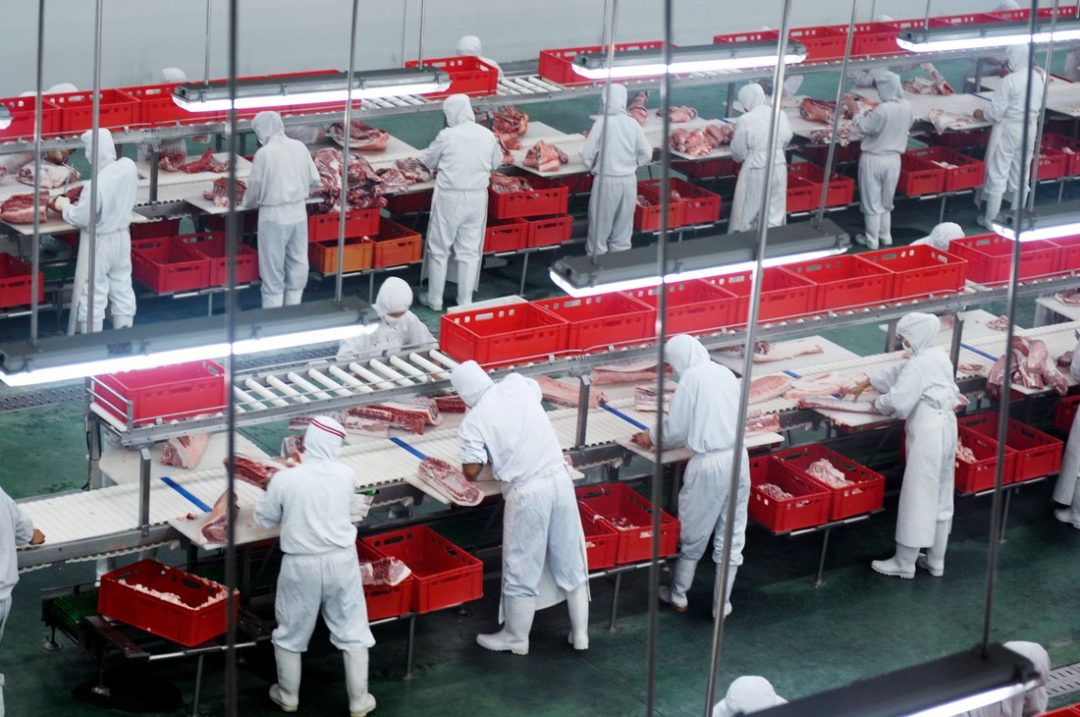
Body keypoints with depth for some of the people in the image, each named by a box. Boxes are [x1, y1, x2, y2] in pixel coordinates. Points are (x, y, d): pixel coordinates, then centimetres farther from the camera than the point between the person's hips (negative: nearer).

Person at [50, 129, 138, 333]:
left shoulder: (96, 185, -30)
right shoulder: (129, 167, -11)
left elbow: (80, 219, -20)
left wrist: (64, 206, -1)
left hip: (99, 243, -7)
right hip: (122, 238, 7)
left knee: (93, 296, 6)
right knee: (122, 288, 18)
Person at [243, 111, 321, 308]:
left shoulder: (264, 153, -15)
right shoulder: (299, 147, 0)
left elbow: (254, 188, -7)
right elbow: (314, 180, 5)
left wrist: (248, 203, 14)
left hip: (274, 217, -5)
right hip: (299, 213, 5)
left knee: (273, 271, 4)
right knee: (297, 265, 15)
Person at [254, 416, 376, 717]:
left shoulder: (285, 479, -14)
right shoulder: (345, 475, -8)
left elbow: (264, 519, -1)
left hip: (301, 565, -1)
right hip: (341, 560, 1)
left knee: (290, 632, 18)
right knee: (352, 631, 15)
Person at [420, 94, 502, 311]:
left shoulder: (447, 136, -13)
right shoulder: (488, 136, -2)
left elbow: (428, 161, 0)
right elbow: (496, 162, 13)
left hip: (450, 197, -4)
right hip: (477, 198, 4)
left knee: (439, 249, 10)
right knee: (470, 250, 11)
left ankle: (435, 300, 15)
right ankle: (465, 302, 15)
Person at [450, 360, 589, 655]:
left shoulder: (473, 422, -11)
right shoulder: (517, 384, 2)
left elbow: (471, 472, -11)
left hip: (527, 493, -5)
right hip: (559, 479, 5)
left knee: (522, 568, 10)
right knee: (570, 561, 15)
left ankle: (516, 638, 25)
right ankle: (580, 633, 27)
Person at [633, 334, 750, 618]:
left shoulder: (691, 377, -9)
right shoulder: (725, 373, 9)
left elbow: (676, 430, -6)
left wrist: (652, 437, 15)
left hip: (709, 464, -6)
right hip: (737, 457, 6)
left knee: (694, 535, 11)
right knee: (732, 535, 12)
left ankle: (678, 596, 27)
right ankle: (722, 604, 20)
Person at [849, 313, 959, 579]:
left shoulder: (919, 365, -17)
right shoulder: (939, 356, 12)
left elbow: (897, 401, -20)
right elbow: (898, 372, 21)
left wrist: (878, 404, 1)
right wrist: (865, 384, 26)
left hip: (927, 434, -10)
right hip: (946, 429, 10)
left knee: (917, 498, -1)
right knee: (940, 497, 15)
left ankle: (904, 563, 7)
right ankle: (936, 560, 24)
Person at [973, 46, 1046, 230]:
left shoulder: (1010, 80, -19)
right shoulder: (1037, 78, 1)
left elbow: (995, 113, -17)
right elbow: (1037, 105, 9)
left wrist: (981, 114, 1)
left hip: (1009, 130, -6)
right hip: (1030, 129, 6)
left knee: (998, 175, 3)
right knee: (1020, 175, 16)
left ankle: (990, 219, 7)